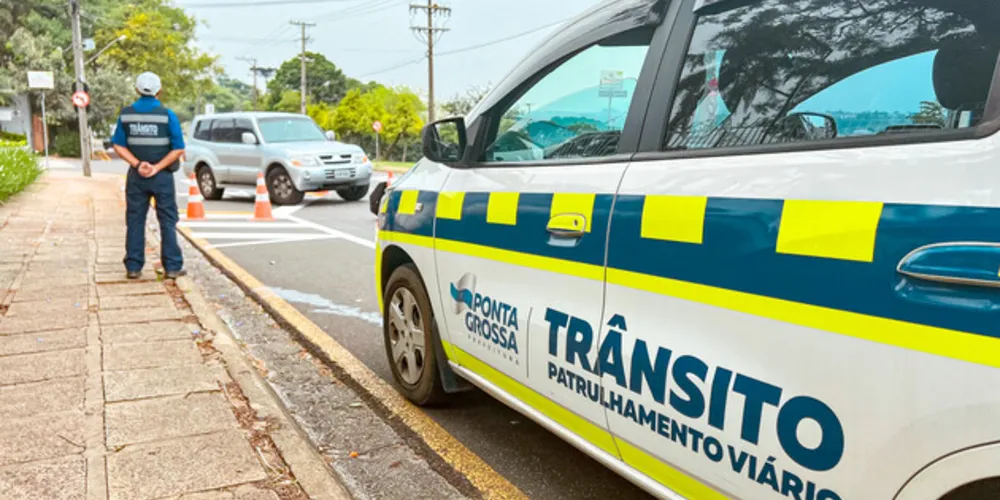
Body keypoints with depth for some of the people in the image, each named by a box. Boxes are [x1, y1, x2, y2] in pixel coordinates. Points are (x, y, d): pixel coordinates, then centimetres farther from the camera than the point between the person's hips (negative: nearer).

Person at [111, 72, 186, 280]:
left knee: (135, 221, 10)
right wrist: (158, 167, -9)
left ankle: (133, 267, 12)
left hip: (136, 177, 3)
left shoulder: (126, 114, 2)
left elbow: (119, 145, 1)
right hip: (162, 177, -3)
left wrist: (137, 164, -6)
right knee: (167, 222, 4)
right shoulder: (167, 115, -7)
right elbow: (178, 148, -10)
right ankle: (172, 267, 4)